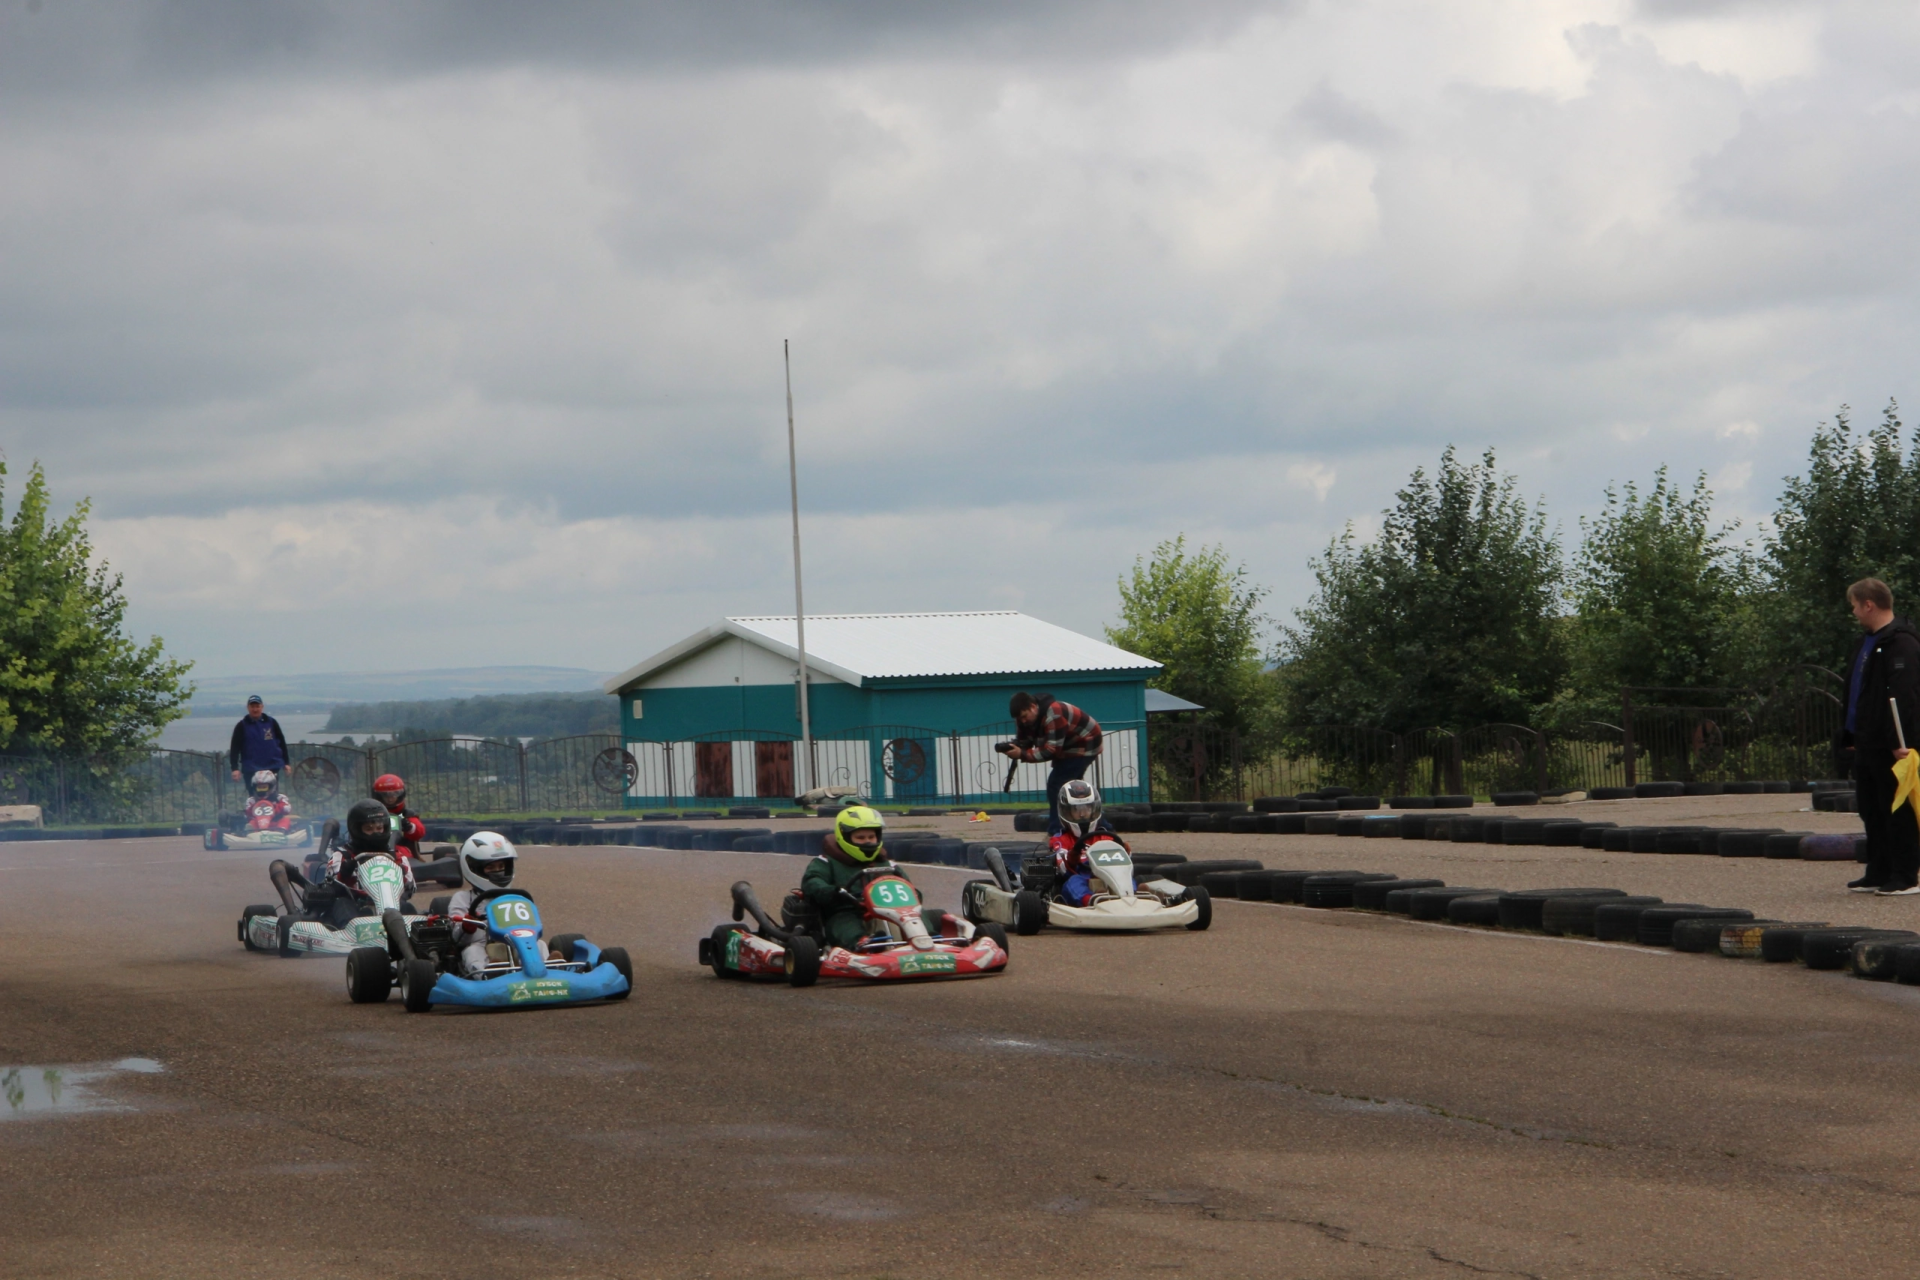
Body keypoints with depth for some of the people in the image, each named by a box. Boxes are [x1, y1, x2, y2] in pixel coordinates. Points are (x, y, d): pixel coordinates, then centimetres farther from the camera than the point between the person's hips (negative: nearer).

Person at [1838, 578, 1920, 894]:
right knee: (1872, 810, 13)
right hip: (1868, 744, 10)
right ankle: (1878, 874, 20)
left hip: (1890, 747, -10)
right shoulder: (1869, 643, 18)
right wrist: (1850, 735, 20)